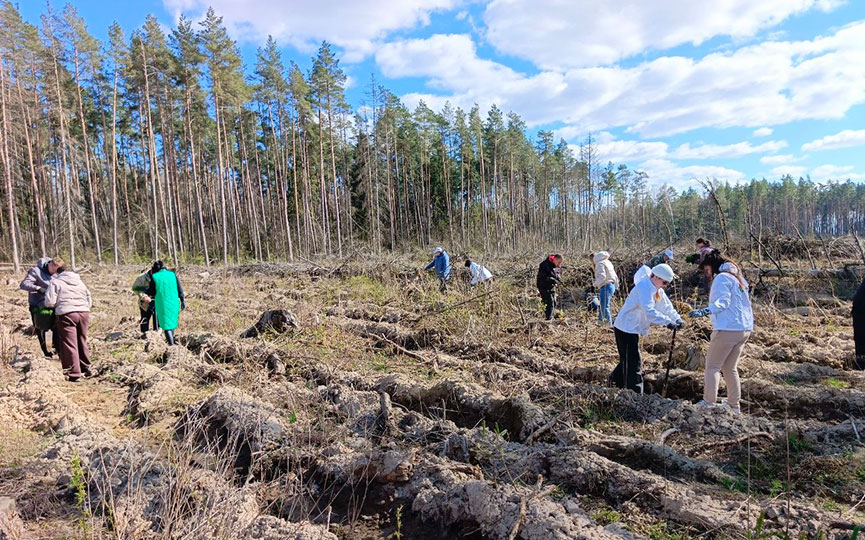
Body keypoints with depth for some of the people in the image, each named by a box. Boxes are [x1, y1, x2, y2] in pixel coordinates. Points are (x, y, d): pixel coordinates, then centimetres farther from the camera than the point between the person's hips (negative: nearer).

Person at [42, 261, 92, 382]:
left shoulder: (55, 282, 3)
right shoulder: (80, 282, 20)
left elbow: (49, 302, -4)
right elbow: (89, 301, 21)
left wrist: (57, 305, 16)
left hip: (66, 314, -5)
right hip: (84, 313, 5)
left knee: (70, 344, -1)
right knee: (82, 342, 18)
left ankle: (75, 374, -3)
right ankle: (85, 369, 28)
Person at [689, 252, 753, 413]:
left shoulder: (722, 278, -10)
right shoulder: (738, 278, 19)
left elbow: (722, 301, -24)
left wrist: (706, 311, -37)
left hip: (728, 328, -9)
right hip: (744, 328, 9)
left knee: (712, 366, -4)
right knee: (730, 368, 16)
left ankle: (708, 403, -6)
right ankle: (733, 405, 20)